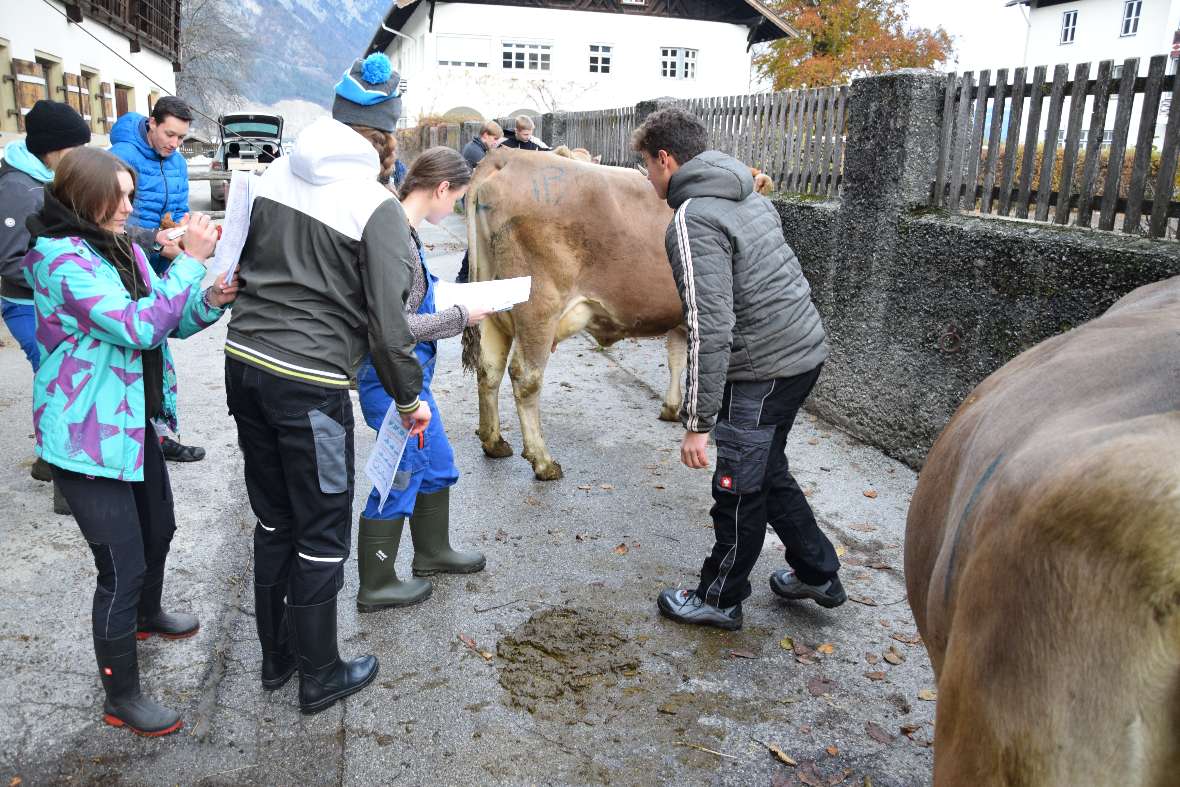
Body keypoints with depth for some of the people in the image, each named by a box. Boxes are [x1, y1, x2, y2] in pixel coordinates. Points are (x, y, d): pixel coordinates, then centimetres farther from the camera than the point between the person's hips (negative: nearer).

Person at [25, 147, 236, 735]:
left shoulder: (123, 249, 7)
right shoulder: (62, 258, -20)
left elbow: (169, 322, 11)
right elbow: (138, 327, -29)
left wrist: (209, 301, -9)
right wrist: (191, 260, -27)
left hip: (132, 420, 9)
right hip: (87, 434, -9)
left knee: (158, 529, 25)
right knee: (122, 566, -4)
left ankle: (148, 615, 53)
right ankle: (121, 698, 13)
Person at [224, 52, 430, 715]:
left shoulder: (277, 174, 6)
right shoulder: (379, 208, -13)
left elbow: (246, 264, 15)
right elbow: (388, 324, -12)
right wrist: (410, 396, 1)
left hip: (244, 362, 7)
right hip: (310, 382, -7)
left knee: (274, 521, 21)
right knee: (323, 536, 10)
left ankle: (276, 656, 36)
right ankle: (320, 677, 25)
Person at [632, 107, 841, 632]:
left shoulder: (693, 220, -18)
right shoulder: (748, 196, 11)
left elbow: (710, 330, -25)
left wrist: (697, 422, -21)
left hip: (762, 368, -9)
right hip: (804, 351, 9)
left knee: (739, 488, 6)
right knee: (767, 470, 23)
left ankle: (719, 599, 24)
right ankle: (817, 573, 35)